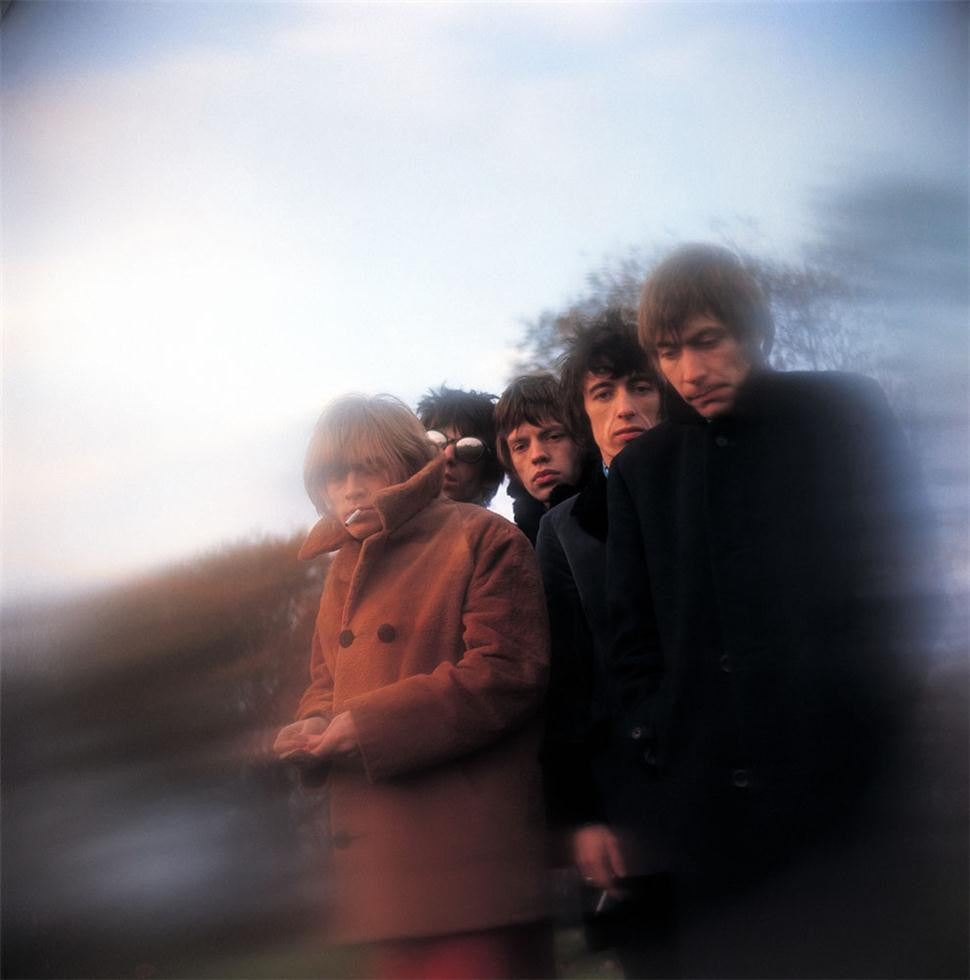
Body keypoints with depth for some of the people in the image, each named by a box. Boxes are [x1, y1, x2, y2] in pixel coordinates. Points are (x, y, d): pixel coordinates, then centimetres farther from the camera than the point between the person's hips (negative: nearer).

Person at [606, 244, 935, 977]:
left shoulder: (847, 415, 5)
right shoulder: (642, 468, 13)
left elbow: (902, 575, 3)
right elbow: (632, 632, 13)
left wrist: (877, 718, -5)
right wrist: (658, 741, 0)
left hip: (850, 789, -2)